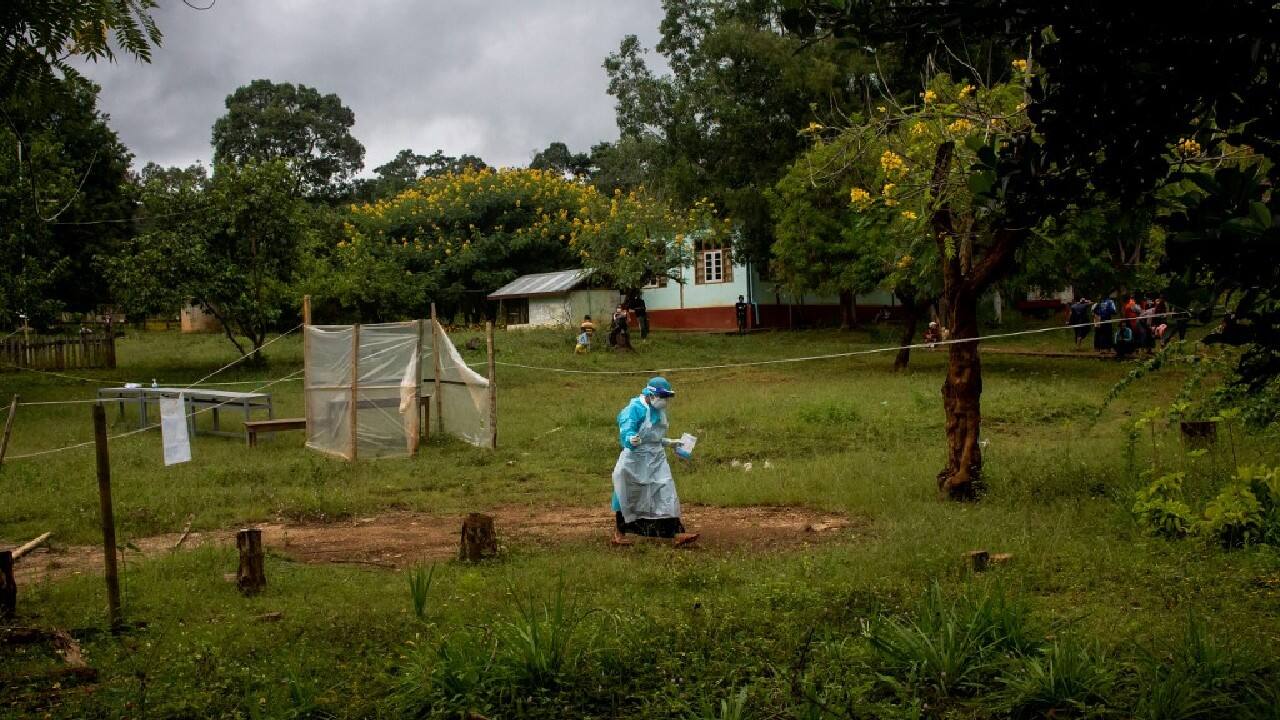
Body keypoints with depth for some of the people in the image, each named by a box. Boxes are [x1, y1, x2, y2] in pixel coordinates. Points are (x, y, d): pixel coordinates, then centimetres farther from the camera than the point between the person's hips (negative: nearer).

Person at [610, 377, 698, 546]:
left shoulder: (659, 410, 9)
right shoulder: (635, 409, -17)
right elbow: (626, 432, -26)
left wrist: (668, 442, 22)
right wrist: (631, 440, -46)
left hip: (657, 459, 7)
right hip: (636, 459, -7)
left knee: (667, 493, -1)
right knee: (629, 495, 5)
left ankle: (676, 533, -2)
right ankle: (619, 534, 21)